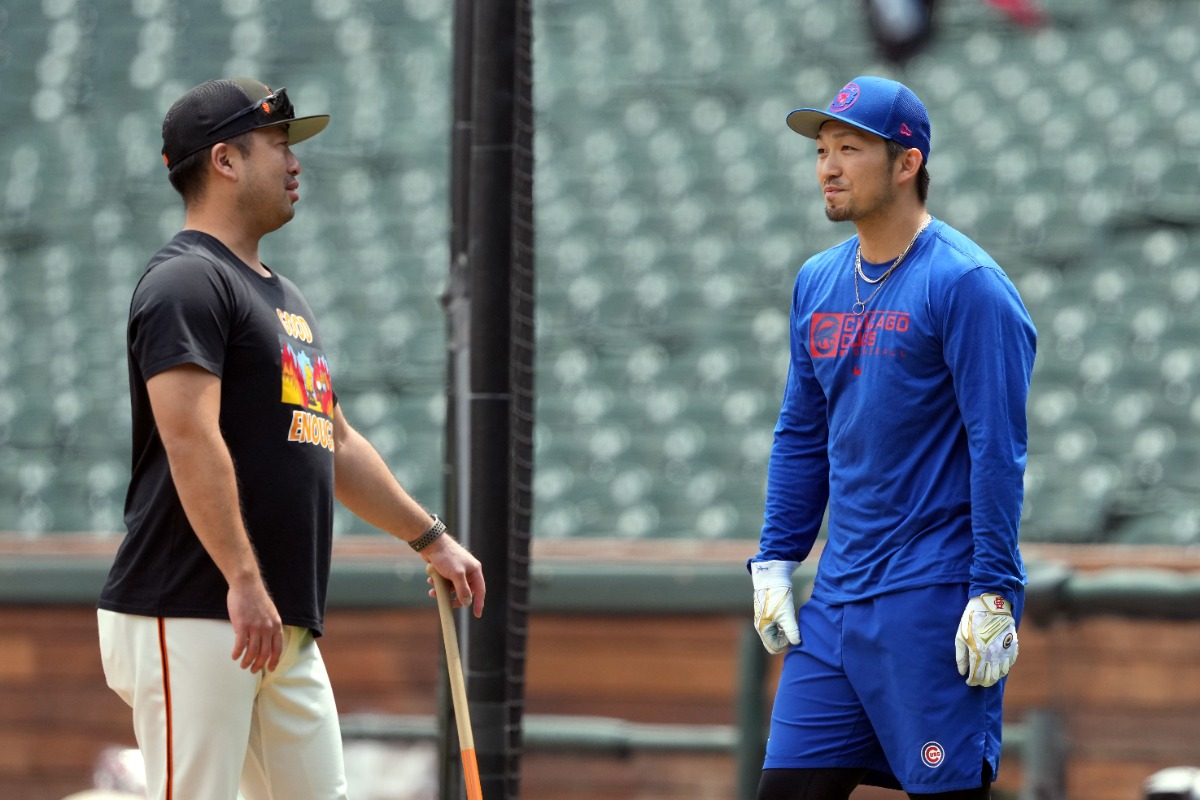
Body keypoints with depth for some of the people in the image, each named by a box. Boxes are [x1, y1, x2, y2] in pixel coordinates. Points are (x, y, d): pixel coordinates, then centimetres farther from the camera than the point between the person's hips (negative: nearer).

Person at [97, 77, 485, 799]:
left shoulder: (284, 296, 24)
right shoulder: (187, 280, -8)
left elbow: (335, 443, 32)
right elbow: (190, 437, -20)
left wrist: (430, 538, 31)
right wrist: (243, 579, -26)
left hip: (286, 628, 10)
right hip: (190, 623, -10)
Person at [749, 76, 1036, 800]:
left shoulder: (965, 283, -9)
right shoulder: (819, 283, 13)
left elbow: (998, 449, -13)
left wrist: (993, 594, -17)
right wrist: (774, 564, 14)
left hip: (935, 602, -7)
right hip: (838, 598, 7)